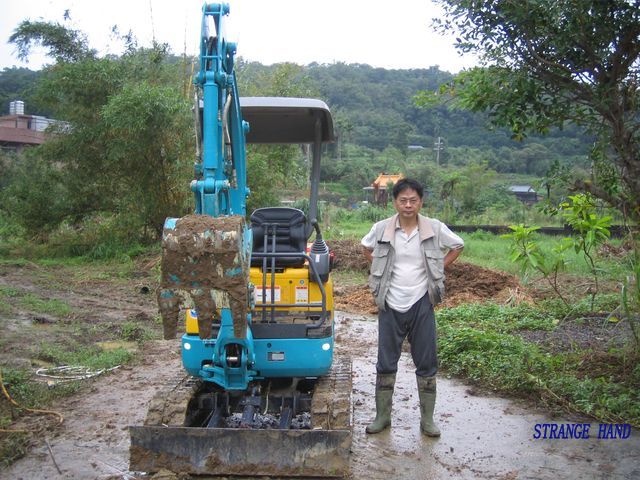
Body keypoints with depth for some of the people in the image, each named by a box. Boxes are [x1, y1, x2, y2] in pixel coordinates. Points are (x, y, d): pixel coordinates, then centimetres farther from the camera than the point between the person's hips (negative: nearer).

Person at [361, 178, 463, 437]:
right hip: (390, 306, 0)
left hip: (421, 304, 0)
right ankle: (382, 416, 21)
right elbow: (366, 247, 15)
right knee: (386, 364, 7)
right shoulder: (381, 229, -6)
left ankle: (427, 419, 19)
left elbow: (458, 246, 10)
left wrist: (438, 270, 2)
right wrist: (381, 270, 6)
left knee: (427, 364, 6)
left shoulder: (435, 228, -7)